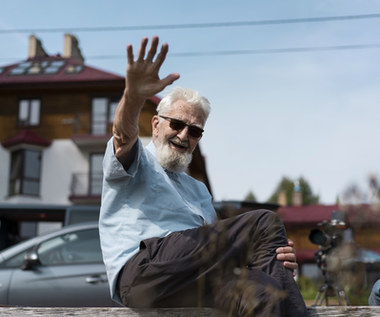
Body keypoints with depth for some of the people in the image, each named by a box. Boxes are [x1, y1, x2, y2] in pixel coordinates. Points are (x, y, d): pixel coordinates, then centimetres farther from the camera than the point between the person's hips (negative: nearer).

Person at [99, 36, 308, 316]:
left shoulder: (198, 190, 34)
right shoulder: (136, 161, 16)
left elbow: (216, 249, 23)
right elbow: (125, 135, -11)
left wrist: (274, 256, 2)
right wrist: (133, 96, -36)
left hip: (196, 279, 6)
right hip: (143, 268, -6)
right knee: (265, 223, -22)